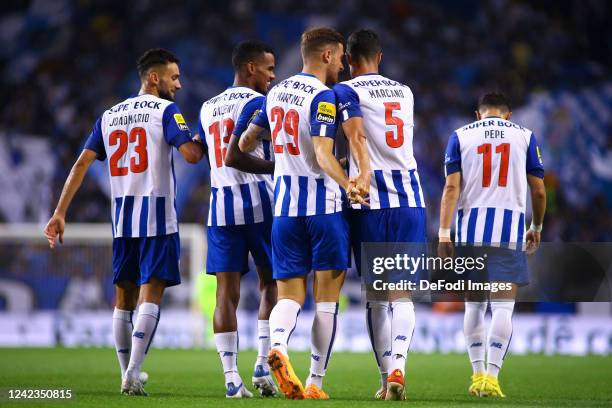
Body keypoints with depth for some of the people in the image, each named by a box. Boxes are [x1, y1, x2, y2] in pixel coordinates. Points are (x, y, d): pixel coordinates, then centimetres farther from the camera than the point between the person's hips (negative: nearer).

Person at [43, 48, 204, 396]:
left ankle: (128, 374, 17)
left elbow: (82, 164, 9)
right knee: (151, 294, -7)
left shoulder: (109, 116, 14)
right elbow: (191, 154, -17)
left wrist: (60, 214, 7)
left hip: (122, 218, 6)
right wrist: (202, 141, 6)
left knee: (124, 298, 13)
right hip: (157, 216, -6)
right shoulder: (166, 111, -4)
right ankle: (133, 372, -18)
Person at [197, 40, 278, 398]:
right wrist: (278, 168, -13)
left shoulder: (208, 109, 16)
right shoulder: (256, 103, -7)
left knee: (227, 293, 2)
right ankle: (264, 364, -1)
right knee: (272, 282, 10)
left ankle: (232, 378, -4)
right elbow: (234, 157, -18)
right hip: (258, 201, -5)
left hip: (220, 206, 5)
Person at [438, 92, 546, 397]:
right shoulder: (524, 136, 10)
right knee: (503, 306, -3)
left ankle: (477, 374, 14)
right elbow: (539, 191, 10)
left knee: (474, 305, 13)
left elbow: (451, 187, 0)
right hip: (510, 228, -1)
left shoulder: (460, 136, 10)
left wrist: (444, 234, -3)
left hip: (471, 228, 1)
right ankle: (491, 376, -14)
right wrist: (537, 228, 25)